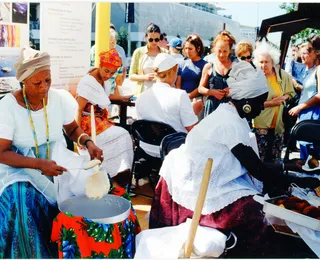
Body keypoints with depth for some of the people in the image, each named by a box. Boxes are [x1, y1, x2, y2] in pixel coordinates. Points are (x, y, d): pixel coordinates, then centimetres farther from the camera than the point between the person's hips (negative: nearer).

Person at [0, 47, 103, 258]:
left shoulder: (60, 97, -7)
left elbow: (73, 129, 7)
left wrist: (88, 143, -15)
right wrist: (40, 164, -28)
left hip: (58, 158, 3)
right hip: (22, 167, -3)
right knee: (22, 199, -33)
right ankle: (36, 255, -6)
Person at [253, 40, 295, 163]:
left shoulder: (283, 75, 1)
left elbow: (290, 93, 13)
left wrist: (282, 98, -8)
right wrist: (270, 103, -19)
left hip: (278, 124, 5)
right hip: (261, 124, -4)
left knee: (275, 157, 17)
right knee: (260, 157, 2)